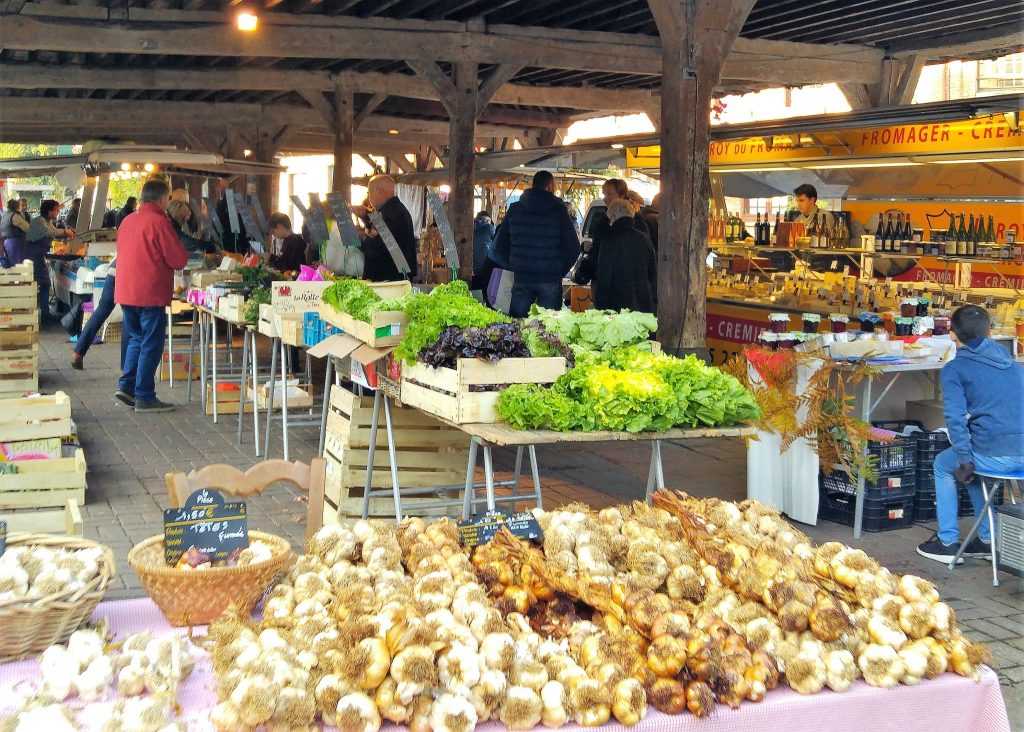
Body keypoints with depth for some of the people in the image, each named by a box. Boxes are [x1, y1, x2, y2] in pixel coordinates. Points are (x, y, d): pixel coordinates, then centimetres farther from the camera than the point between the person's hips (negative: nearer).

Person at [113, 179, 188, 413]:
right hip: (150, 293, -7)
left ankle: (126, 385, 13)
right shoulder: (159, 221, -13)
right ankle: (144, 397, 3)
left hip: (125, 292, 7)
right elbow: (178, 260, -13)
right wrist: (183, 254, 9)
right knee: (151, 345, 1)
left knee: (136, 339, 20)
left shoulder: (128, 220, 11)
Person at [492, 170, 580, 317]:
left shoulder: (515, 209, 5)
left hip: (521, 278, 2)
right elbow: (573, 247, -4)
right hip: (550, 279, -2)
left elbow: (499, 246, 6)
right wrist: (560, 270, 9)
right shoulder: (559, 210, -2)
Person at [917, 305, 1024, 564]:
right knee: (973, 464, 34)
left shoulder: (953, 370, -1)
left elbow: (955, 418, -12)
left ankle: (947, 542, 25)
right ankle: (987, 538, 34)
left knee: (943, 465, 25)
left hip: (995, 456, -6)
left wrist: (964, 461, -7)